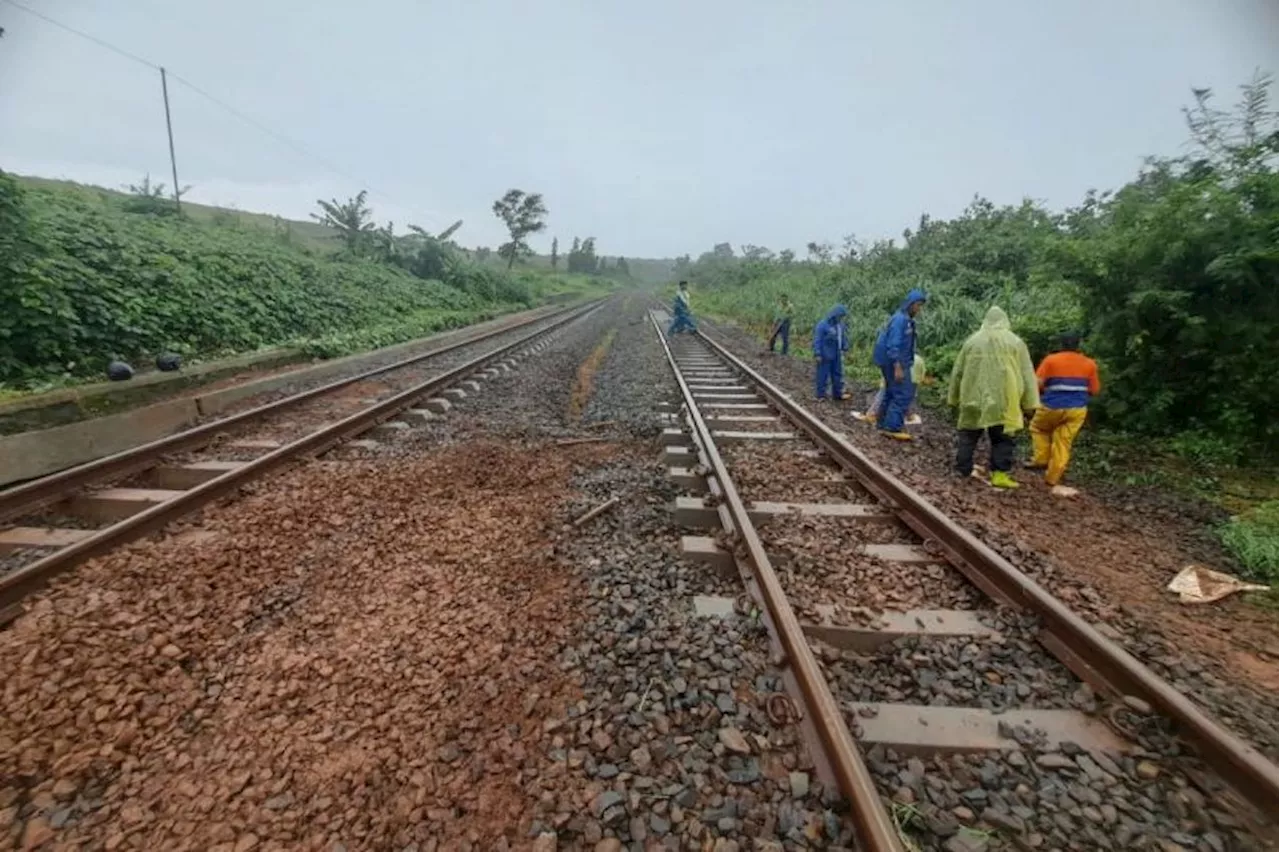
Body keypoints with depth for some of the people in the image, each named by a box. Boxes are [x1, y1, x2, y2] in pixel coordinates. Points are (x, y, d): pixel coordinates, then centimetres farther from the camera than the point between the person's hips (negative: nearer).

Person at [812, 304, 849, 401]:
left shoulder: (840, 324, 5)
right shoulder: (823, 325, -16)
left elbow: (844, 337, 16)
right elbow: (817, 341, -16)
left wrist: (844, 348, 12)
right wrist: (817, 354, -17)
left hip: (837, 355, 7)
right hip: (826, 355, -7)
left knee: (838, 374, 14)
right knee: (823, 375, 1)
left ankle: (838, 393, 25)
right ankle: (821, 395, 11)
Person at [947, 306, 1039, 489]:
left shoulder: (972, 340, 7)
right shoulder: (1016, 342, 5)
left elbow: (957, 372, 10)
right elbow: (1027, 375, 3)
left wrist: (953, 397, 18)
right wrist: (1030, 402, 6)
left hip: (973, 398, 1)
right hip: (1003, 399, -1)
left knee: (968, 435, 10)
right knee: (1002, 438, 4)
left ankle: (963, 470, 12)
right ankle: (1000, 474, -2)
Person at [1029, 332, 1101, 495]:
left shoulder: (1050, 360, -6)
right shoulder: (1089, 364, 4)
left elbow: (1036, 384, -10)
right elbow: (1094, 390, 7)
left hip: (1052, 407, -3)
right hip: (1077, 409, 3)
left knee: (1038, 428, 25)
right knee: (1063, 443, 6)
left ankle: (1041, 460, 15)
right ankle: (1053, 480, 8)